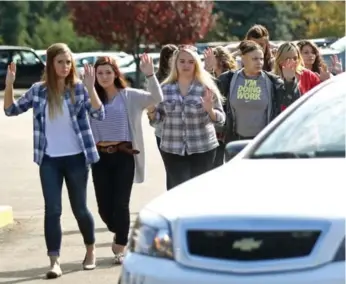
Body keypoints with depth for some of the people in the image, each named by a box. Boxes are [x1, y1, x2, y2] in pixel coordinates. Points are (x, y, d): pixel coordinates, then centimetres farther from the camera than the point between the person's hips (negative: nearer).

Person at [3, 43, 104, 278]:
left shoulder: (79, 89, -5)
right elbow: (11, 110, 9)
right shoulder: (38, 90, 1)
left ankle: (91, 250, 31)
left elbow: (100, 114, -14)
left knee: (79, 208, 9)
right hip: (49, 160, 1)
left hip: (76, 158, -1)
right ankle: (55, 262, -4)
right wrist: (9, 85, -7)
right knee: (52, 210, -5)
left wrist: (91, 88, -27)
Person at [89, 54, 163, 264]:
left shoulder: (130, 96, 1)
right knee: (104, 206, 5)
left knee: (121, 203, -4)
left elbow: (156, 99, -10)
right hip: (100, 156, 2)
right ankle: (121, 236, 34)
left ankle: (121, 248, 9)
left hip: (124, 155, -2)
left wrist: (150, 75, -23)